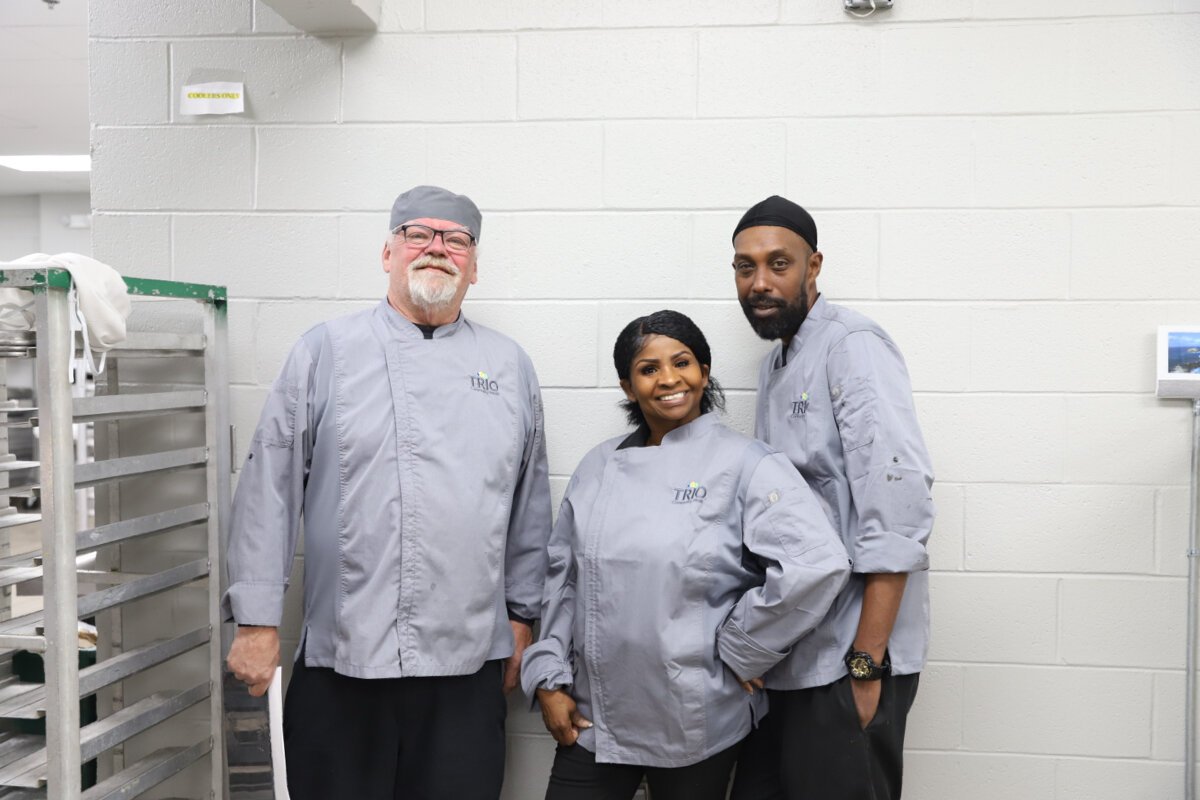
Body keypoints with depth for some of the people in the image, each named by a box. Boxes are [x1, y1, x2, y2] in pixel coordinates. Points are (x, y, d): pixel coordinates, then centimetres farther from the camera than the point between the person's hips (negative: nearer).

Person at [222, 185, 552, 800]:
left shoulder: (509, 365, 10)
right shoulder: (327, 350, 3)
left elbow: (529, 504, 13)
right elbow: (269, 489, 1)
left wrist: (522, 615, 12)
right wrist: (256, 621, -2)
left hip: (469, 663, 2)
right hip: (340, 656, -1)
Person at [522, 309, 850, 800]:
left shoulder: (745, 464, -11)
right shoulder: (598, 466, 6)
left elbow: (816, 565, -23)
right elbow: (562, 576, 9)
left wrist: (738, 651, -15)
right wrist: (549, 678, 4)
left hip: (694, 724, -4)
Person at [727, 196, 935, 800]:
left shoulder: (851, 346, -11)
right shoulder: (776, 365, 15)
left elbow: (899, 502, -20)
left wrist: (866, 663, -22)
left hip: (845, 659, -8)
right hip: (786, 659, 8)